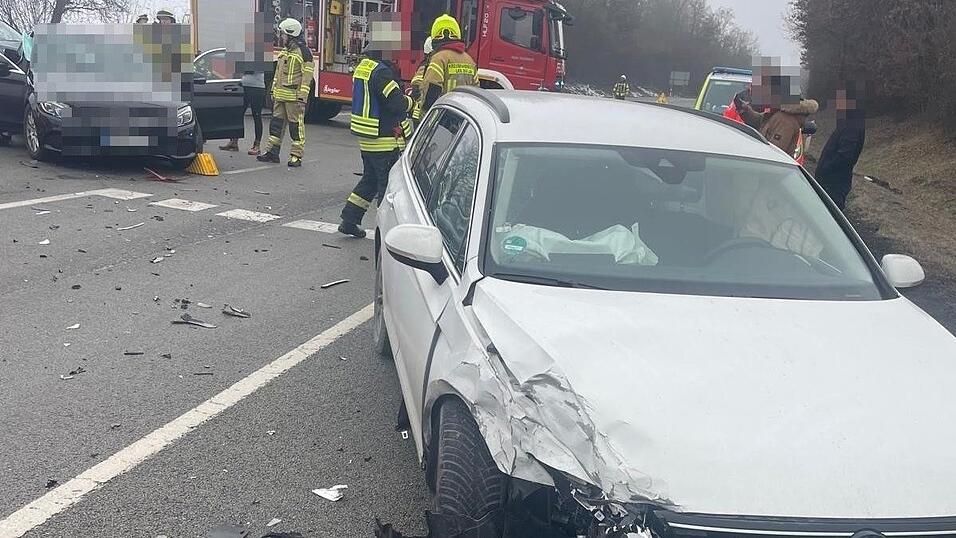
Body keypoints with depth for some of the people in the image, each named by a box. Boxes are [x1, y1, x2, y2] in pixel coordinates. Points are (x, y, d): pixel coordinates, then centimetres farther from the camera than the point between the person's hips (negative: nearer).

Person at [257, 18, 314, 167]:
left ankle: (297, 156, 1)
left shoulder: (303, 51, -9)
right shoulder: (284, 51, 18)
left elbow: (307, 76, -13)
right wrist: (273, 91, 21)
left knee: (296, 125, -4)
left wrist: (302, 96, -19)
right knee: (276, 122, 11)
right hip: (280, 96, 9)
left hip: (294, 96, -9)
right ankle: (272, 152, 17)